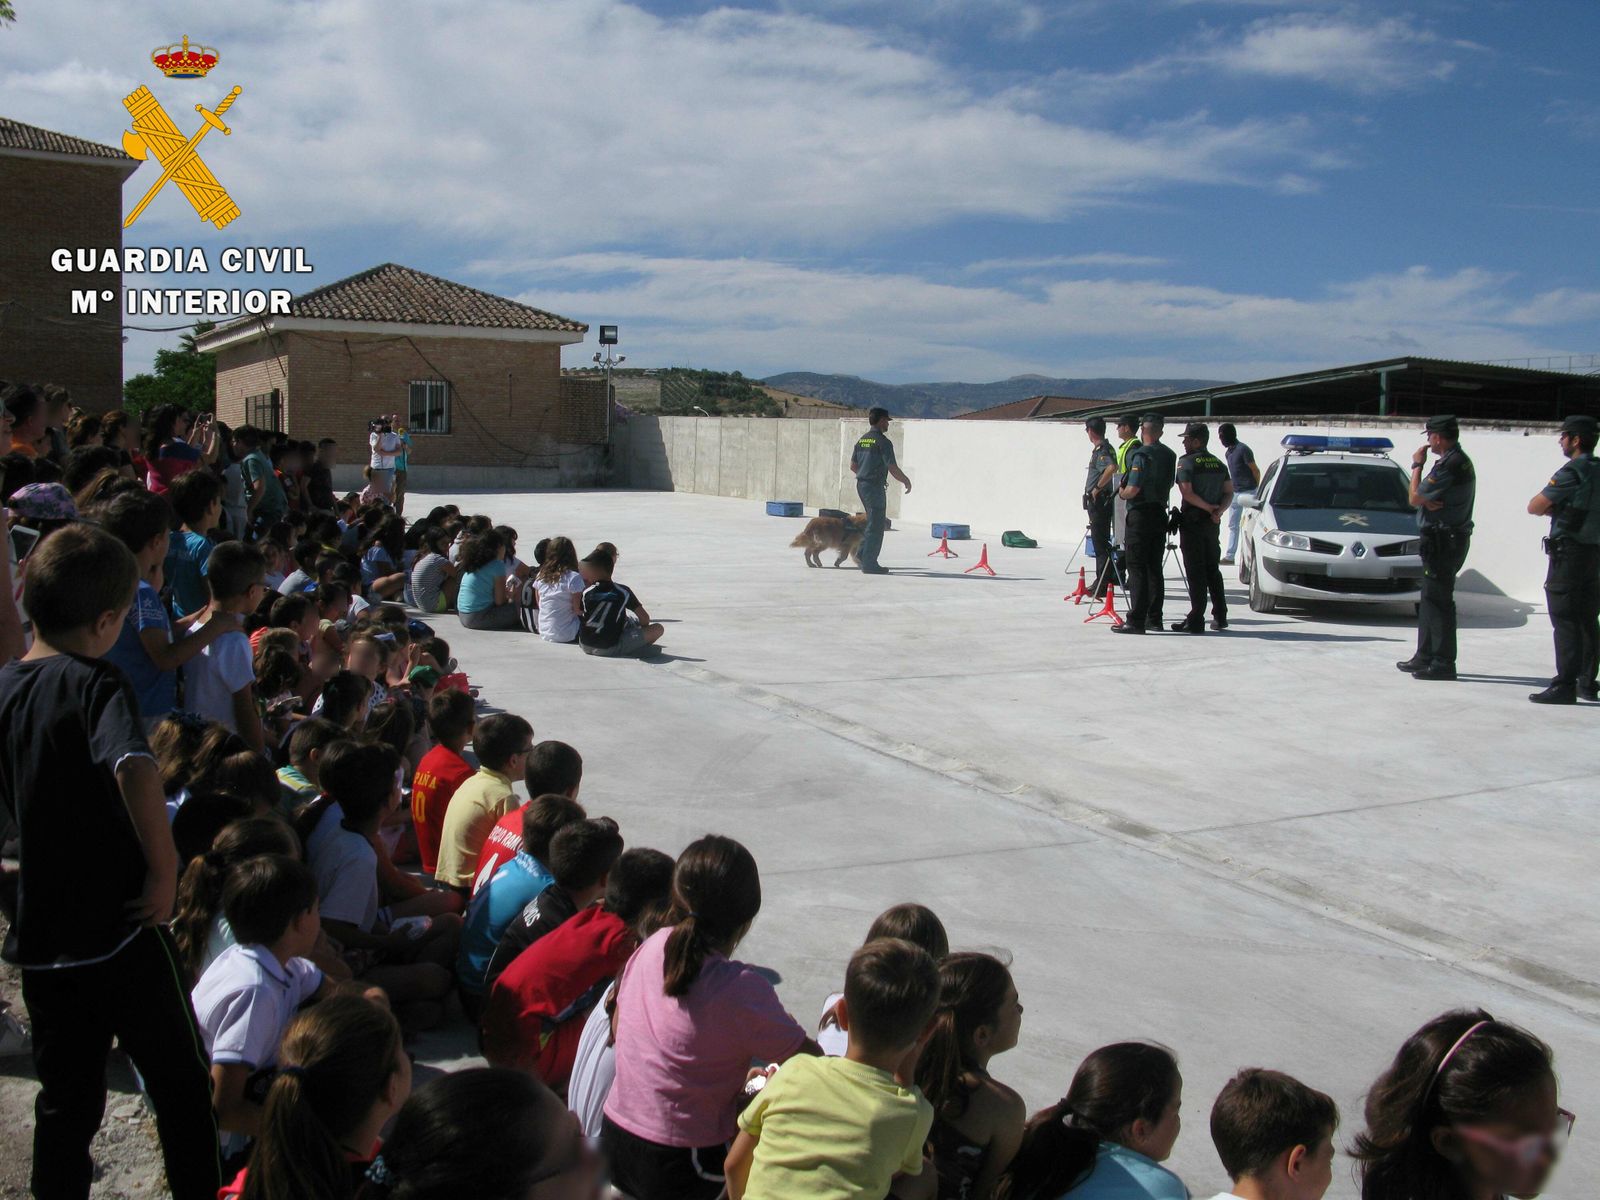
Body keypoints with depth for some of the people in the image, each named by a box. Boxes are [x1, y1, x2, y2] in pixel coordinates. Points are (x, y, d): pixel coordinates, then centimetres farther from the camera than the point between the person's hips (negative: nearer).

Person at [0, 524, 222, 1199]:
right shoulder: (95, 685, -17)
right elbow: (135, 769, -37)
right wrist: (165, 868, -27)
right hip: (121, 933, -6)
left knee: (65, 1103, 18)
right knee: (182, 1089, 12)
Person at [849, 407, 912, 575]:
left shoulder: (862, 440, 10)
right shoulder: (883, 442, -14)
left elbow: (853, 466, 16)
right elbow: (893, 468, -18)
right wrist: (906, 481, -3)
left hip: (861, 484, 8)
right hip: (875, 487, -8)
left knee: (877, 521, 20)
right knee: (876, 526, -1)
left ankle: (863, 553, 16)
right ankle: (869, 564, 1)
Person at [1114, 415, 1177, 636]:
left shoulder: (1141, 455, -14)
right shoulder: (1169, 456, 10)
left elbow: (1132, 490, -19)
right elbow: (1169, 485, 14)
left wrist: (1121, 492, 0)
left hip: (1140, 516, -7)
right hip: (1160, 514, 7)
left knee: (1137, 569, -6)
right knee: (1155, 569, 12)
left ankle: (1136, 621, -9)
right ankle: (1154, 618, 15)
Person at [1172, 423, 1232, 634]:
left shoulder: (1186, 462, -10)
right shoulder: (1218, 463, 11)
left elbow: (1187, 492, -18)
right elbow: (1229, 492, 7)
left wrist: (1208, 507, -10)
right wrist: (1218, 510, -6)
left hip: (1192, 522, -6)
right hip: (1213, 523, 6)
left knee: (1195, 572, -5)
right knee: (1213, 570, 15)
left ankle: (1196, 620, -6)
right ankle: (1220, 616, 18)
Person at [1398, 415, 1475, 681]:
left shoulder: (1450, 465, -19)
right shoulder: (1460, 461, 15)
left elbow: (1415, 498, -14)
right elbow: (1421, 497, 11)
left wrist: (1417, 466, -3)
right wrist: (1427, 499, -11)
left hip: (1444, 541, -11)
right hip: (1445, 538, 11)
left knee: (1438, 602, -8)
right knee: (1430, 600, 16)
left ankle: (1443, 663, -7)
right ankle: (1425, 657, 24)